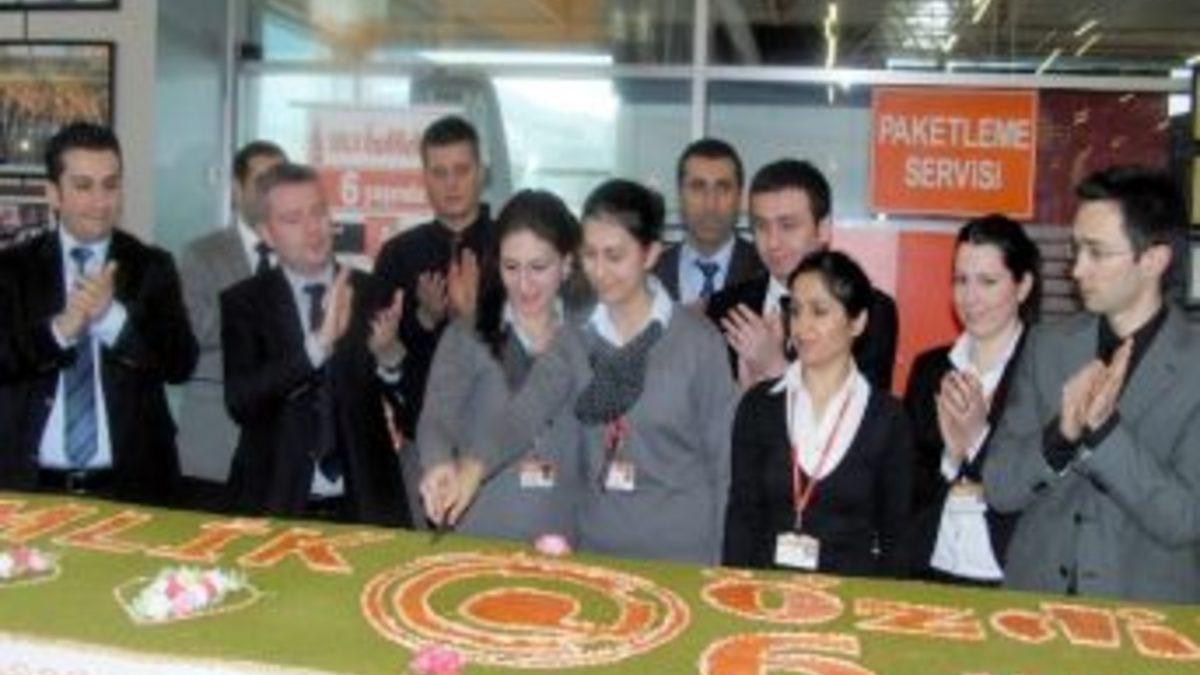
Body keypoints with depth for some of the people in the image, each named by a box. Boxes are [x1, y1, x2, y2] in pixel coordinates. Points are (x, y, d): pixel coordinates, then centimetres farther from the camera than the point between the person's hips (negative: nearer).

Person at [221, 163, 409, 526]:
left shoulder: (373, 294, 3)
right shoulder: (243, 302, 1)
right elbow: (240, 401, -13)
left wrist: (391, 356, -18)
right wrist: (318, 345, -25)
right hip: (275, 503, -1)